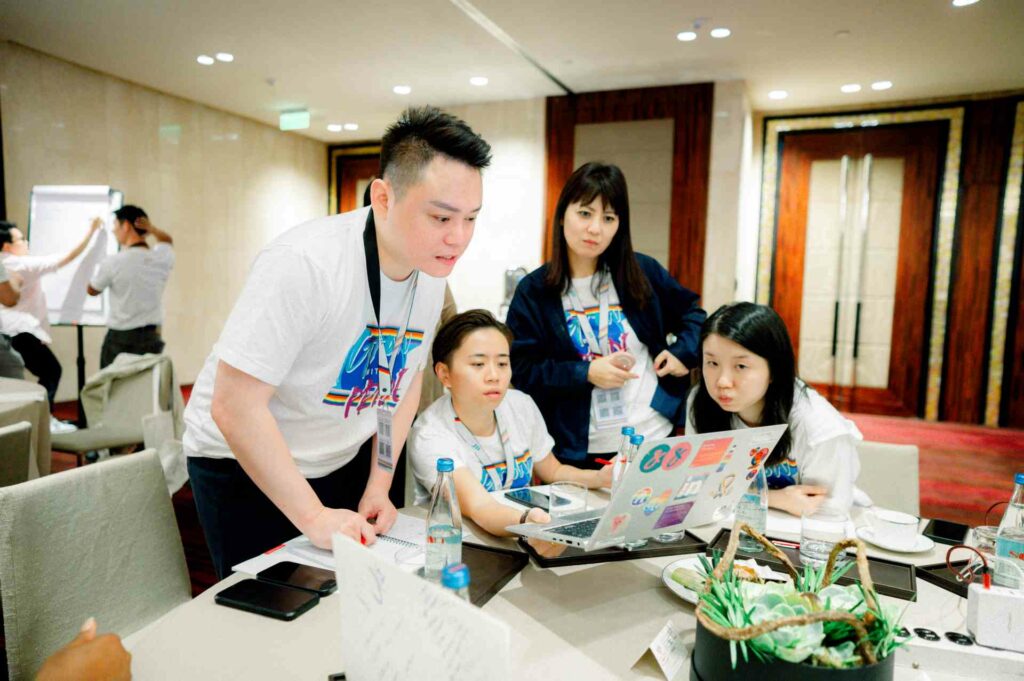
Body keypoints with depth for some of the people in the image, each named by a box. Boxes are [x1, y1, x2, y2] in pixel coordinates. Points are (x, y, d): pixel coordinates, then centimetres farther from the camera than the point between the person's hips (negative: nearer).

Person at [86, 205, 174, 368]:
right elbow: (167, 241, 24)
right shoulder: (162, 257, -2)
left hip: (120, 339, -4)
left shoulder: (113, 262, -13)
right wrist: (153, 229, 4)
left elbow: (92, 290, 6)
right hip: (152, 338, 4)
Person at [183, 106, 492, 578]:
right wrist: (314, 517, -24)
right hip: (244, 466, -5)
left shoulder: (432, 269, -8)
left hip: (345, 459, 6)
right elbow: (233, 407, -28)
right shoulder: (304, 264, -30)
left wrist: (379, 485, 0)